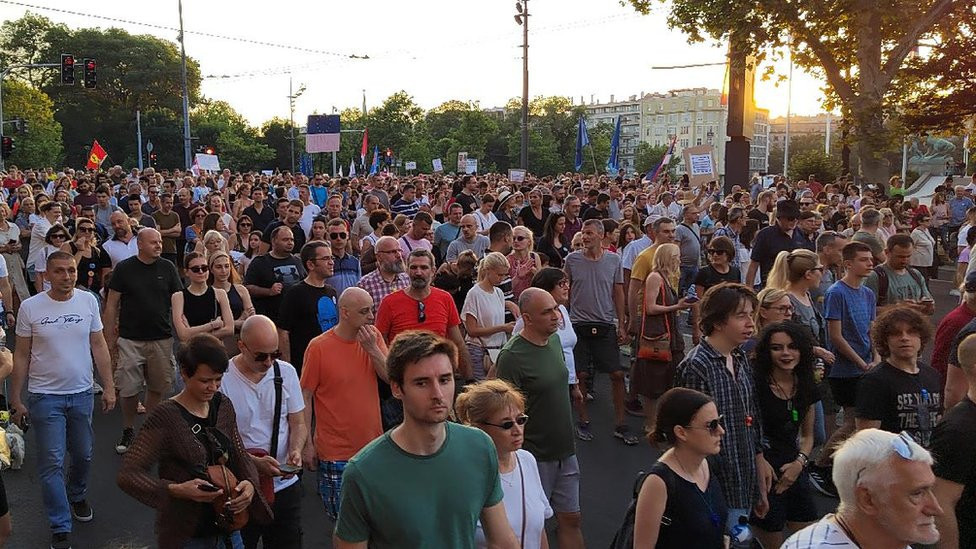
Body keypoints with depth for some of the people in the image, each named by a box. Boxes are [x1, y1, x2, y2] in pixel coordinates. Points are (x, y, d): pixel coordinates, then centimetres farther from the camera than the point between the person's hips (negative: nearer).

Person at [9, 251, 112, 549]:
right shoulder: (30, 307, -8)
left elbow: (99, 346, 3)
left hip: (82, 393, 2)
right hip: (45, 397, -2)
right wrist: (15, 400, 0)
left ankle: (77, 496, 44)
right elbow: (21, 356, -1)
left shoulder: (88, 301, -2)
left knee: (83, 455, 15)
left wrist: (109, 387, 1)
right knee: (52, 463, 1)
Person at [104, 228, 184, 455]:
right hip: (130, 340, -2)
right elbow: (111, 305, 1)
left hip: (162, 339, 2)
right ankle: (128, 431, 21)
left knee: (158, 387, 10)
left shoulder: (168, 268, 3)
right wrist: (110, 337, -2)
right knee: (129, 389, 3)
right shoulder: (124, 268, -2)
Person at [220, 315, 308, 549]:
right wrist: (254, 462, -23)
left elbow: (298, 423, 7)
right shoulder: (222, 379, -13)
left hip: (284, 485, 3)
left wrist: (295, 450, -13)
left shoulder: (286, 372, 0)